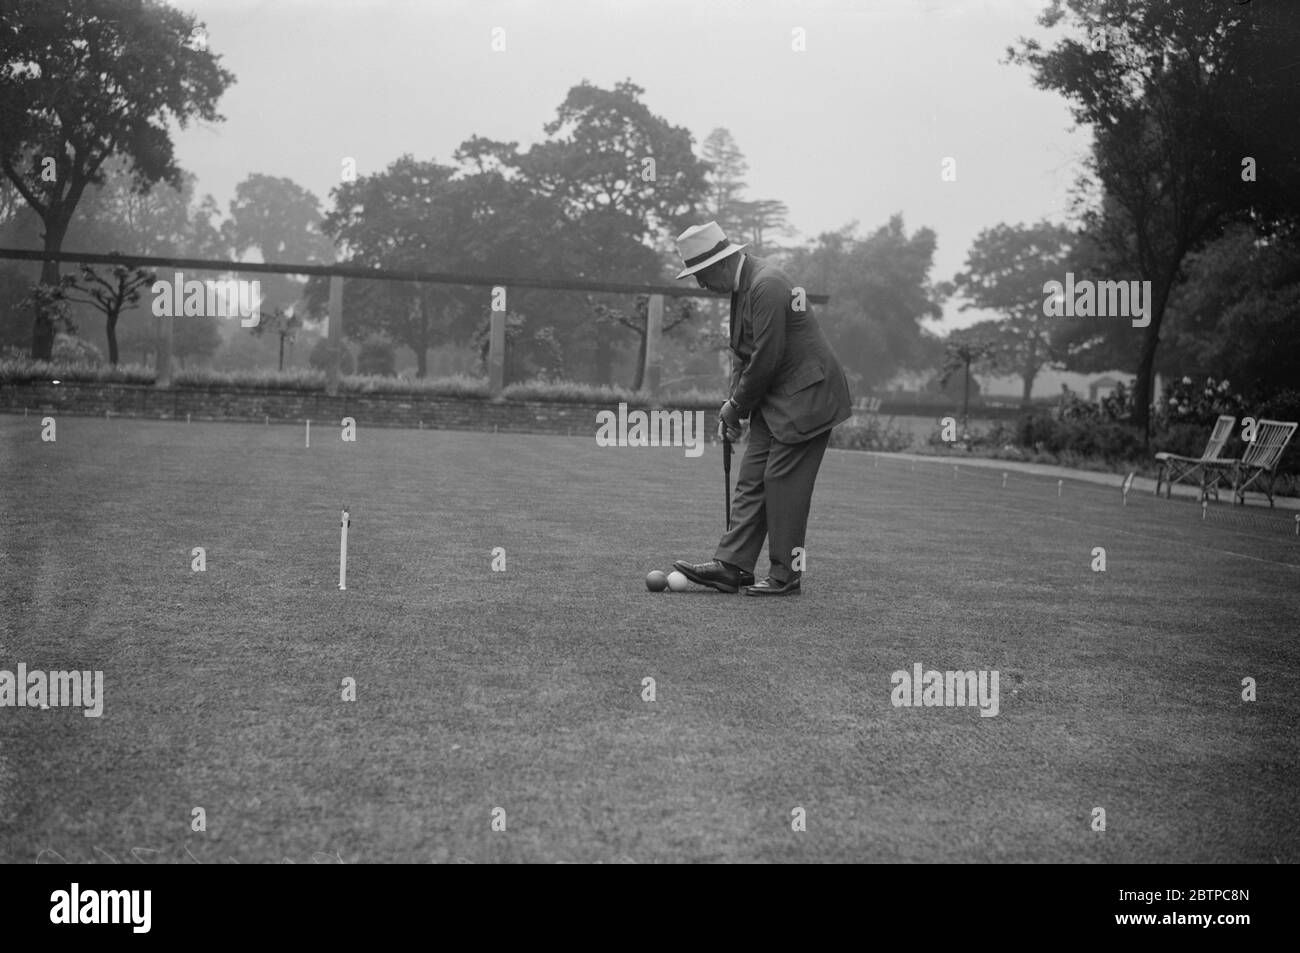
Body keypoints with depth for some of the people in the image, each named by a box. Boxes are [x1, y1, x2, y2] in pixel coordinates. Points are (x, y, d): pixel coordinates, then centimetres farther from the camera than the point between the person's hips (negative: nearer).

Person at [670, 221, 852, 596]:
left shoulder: (766, 285, -21)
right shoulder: (742, 285, 11)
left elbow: (766, 358, -22)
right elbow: (742, 352, 17)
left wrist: (737, 406, -10)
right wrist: (734, 403, 5)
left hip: (805, 396, -10)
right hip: (774, 400, 10)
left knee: (782, 482, -7)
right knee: (751, 480, 5)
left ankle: (786, 576, 2)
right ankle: (731, 566, 5)